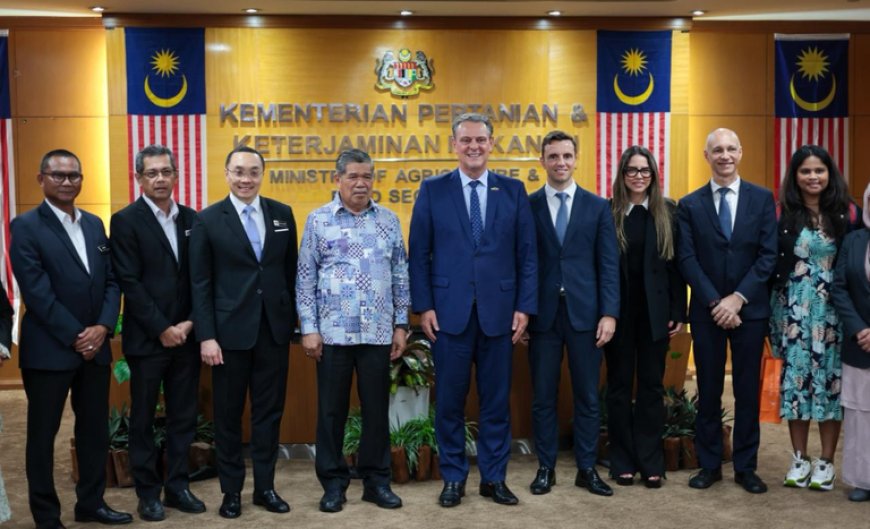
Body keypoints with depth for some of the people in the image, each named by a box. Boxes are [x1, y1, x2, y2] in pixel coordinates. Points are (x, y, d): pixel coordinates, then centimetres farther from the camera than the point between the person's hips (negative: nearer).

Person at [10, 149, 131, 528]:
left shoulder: (94, 224, 11)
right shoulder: (26, 226, -7)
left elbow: (112, 281, 8)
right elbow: (36, 292, -15)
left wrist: (103, 327, -7)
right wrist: (75, 337, -15)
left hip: (95, 346, 6)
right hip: (49, 349, -5)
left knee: (95, 429, 13)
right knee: (43, 435, 7)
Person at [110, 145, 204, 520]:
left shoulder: (191, 219, 9)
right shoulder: (126, 220, -5)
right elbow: (129, 283, -11)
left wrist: (190, 324, -5)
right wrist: (162, 329, -13)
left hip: (186, 336, 4)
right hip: (146, 338, -4)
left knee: (183, 417, 10)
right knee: (143, 419, 7)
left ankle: (177, 486, 23)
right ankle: (148, 493, 19)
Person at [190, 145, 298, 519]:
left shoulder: (282, 214, 5)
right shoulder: (208, 220, -3)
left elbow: (290, 271, 9)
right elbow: (200, 284, -4)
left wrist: (292, 319, 7)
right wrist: (206, 336, -9)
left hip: (274, 329, 2)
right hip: (230, 331, -2)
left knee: (269, 411, 10)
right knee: (229, 414, 9)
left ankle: (265, 486, 23)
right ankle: (231, 490, 23)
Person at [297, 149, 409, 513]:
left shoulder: (389, 221, 7)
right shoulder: (318, 220, 0)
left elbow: (400, 275, 9)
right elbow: (305, 279, 0)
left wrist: (401, 325, 5)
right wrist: (309, 328, -5)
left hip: (378, 332, 2)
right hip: (333, 332, -1)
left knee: (377, 408, 9)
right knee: (331, 410, 7)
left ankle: (376, 480, 22)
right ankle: (333, 482, 20)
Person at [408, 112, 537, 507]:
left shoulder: (513, 190, 6)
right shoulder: (432, 190, 3)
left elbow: (527, 254, 4)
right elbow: (419, 254, 1)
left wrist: (524, 307, -2)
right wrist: (423, 306, -6)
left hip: (498, 310, 1)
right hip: (449, 311, -1)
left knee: (496, 399, 9)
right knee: (450, 400, 7)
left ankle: (494, 477, 22)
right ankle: (453, 478, 21)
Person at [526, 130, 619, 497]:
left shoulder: (598, 206, 6)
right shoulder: (527, 205, 3)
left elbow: (609, 264, 2)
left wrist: (609, 313, -6)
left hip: (585, 313, 1)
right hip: (543, 314, -1)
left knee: (588, 396, 8)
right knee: (543, 396, 7)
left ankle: (587, 469, 20)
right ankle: (546, 468, 20)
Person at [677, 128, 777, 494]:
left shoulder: (762, 199, 3)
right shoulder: (689, 205, 3)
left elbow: (769, 255, -3)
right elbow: (687, 260, -4)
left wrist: (738, 298, -13)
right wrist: (715, 302, -13)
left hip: (750, 309, 0)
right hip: (706, 311, 0)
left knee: (747, 391, 7)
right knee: (709, 391, 7)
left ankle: (745, 467, 19)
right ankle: (709, 465, 18)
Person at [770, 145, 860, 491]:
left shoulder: (847, 213, 2)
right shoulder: (782, 214, 0)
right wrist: (775, 306, -5)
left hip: (833, 310, 0)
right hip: (794, 309, 0)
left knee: (830, 379, 3)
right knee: (795, 377, 3)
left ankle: (826, 463, 14)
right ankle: (800, 459, 15)